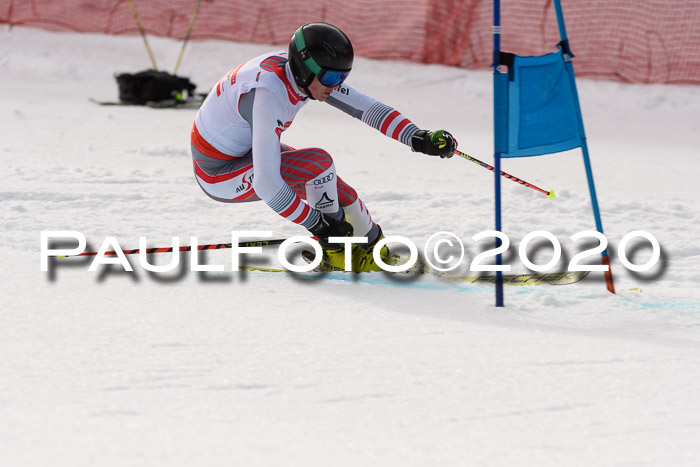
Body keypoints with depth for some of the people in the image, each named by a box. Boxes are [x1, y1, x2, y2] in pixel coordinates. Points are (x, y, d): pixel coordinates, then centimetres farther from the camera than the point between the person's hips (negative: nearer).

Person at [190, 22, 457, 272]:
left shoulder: (311, 73, -12)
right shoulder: (268, 96, -37)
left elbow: (367, 108, -6)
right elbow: (265, 184, -39)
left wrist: (419, 138, -20)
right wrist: (316, 224, -32)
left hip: (248, 152, 8)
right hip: (219, 174, -8)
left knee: (339, 196, 2)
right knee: (319, 163, -25)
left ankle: (372, 251, 29)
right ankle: (333, 247, -5)